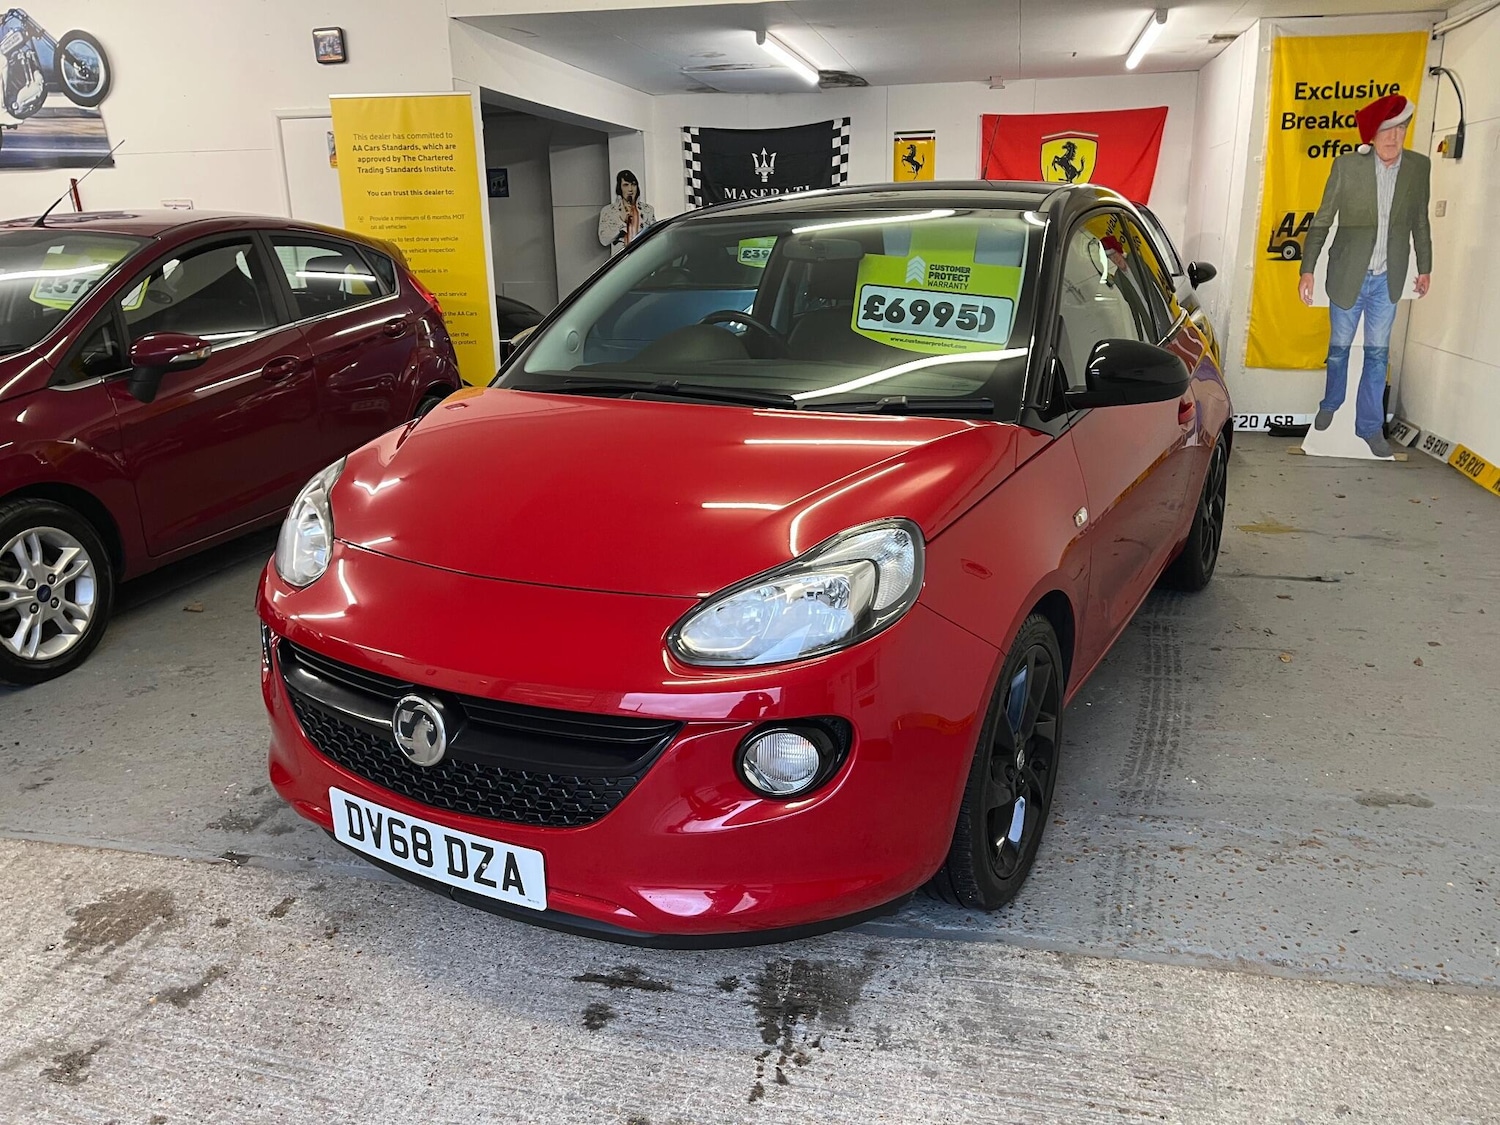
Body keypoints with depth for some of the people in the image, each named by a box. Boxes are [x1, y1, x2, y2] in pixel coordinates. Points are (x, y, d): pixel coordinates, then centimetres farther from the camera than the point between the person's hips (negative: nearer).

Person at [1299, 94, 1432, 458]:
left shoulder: (1419, 167, -2)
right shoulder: (1347, 165, -11)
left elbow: (1420, 222, 8)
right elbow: (1321, 222, -7)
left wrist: (1425, 267, 14)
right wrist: (1307, 270, -9)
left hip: (1388, 279, 2)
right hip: (1348, 275, -2)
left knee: (1378, 353, 7)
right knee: (1339, 346, 14)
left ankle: (1370, 425, 17)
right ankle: (1330, 403, 38)